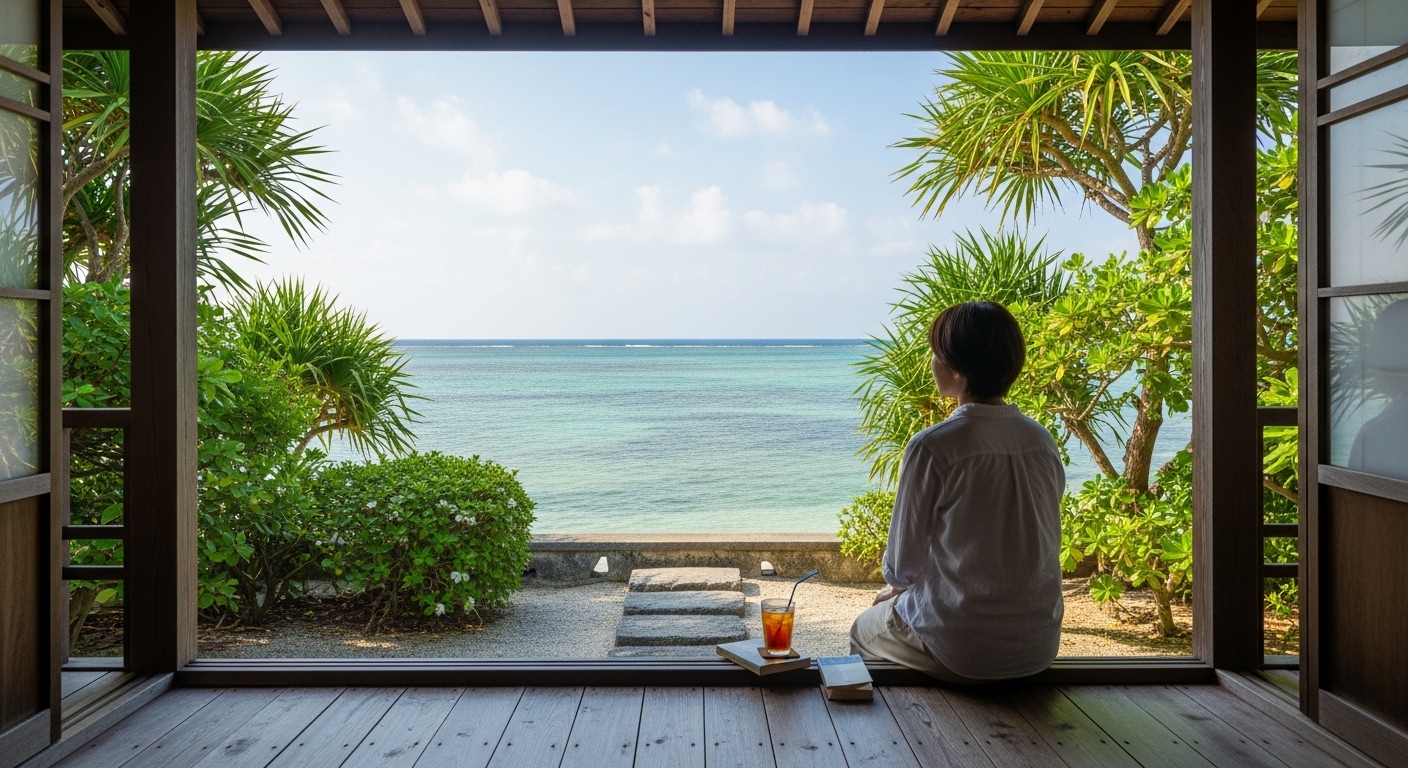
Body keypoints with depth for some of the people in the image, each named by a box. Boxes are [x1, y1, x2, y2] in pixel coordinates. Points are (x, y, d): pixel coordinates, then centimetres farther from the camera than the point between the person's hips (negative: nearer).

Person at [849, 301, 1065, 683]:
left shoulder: (931, 448, -19)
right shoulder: (1044, 442, -2)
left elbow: (904, 564, -11)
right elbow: (1043, 546, 9)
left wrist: (896, 587, 14)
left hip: (962, 652, -6)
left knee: (864, 630, 24)